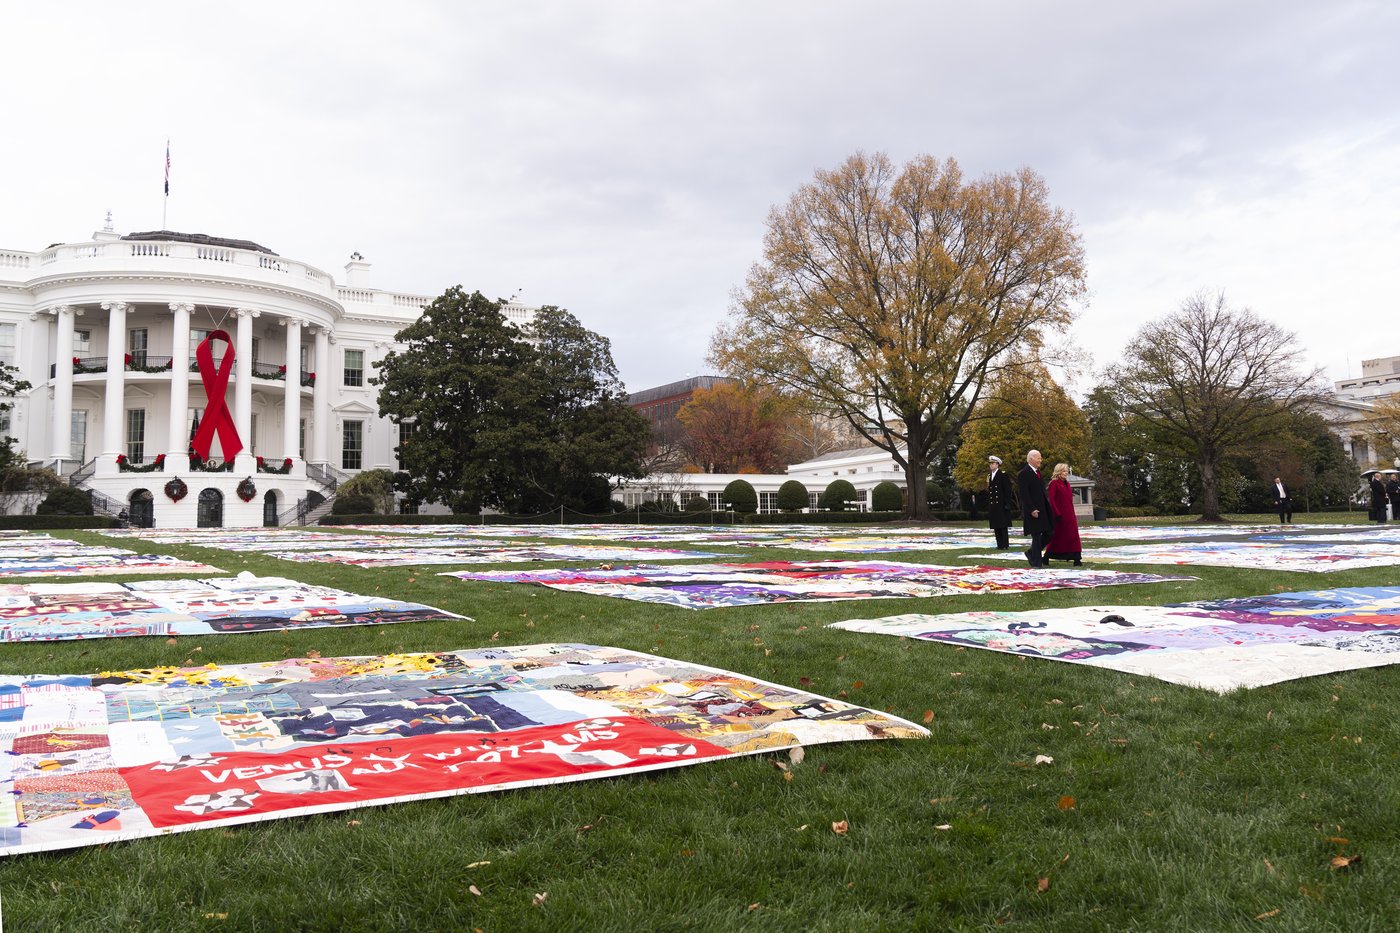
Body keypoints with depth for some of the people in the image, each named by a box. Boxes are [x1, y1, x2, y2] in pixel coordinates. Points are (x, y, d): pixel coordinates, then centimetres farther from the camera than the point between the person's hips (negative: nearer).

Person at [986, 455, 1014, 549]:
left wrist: (1007, 504, -13)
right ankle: (999, 544, 8)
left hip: (1001, 505, -7)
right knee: (996, 527, 5)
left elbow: (1007, 490, -9)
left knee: (1003, 526, -6)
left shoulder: (1003, 475, -4)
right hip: (993, 505, 7)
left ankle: (1005, 545, -3)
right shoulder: (990, 477, 16)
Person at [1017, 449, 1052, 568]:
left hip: (1043, 510, 9)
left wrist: (1047, 507, 16)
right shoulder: (1023, 474, -13)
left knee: (1048, 533, 8)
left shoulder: (1037, 472, 16)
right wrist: (1032, 510, -22)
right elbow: (1024, 494, -18)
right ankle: (1036, 562, 6)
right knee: (1037, 536, -4)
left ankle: (1031, 553, 24)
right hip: (1033, 511, -9)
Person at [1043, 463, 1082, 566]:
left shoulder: (1067, 484, 15)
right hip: (1060, 515, -7)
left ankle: (1076, 559, -2)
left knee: (1074, 537, -1)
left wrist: (1073, 514, 15)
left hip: (1070, 515, 7)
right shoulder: (1054, 483, -8)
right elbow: (1051, 499, -14)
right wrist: (1057, 514, -19)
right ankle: (1046, 557, 20)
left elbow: (1070, 500, 18)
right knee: (1057, 537, 3)